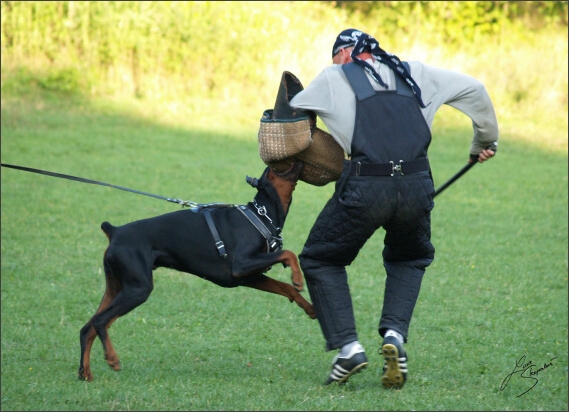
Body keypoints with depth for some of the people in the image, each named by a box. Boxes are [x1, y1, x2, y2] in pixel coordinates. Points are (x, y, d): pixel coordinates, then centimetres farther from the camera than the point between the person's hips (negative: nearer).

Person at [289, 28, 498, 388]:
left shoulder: (334, 78, 14)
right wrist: (486, 140, 39)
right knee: (410, 260, 30)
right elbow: (474, 90, 25)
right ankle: (395, 334, 7)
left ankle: (348, 346, 2)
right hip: (416, 186, 3)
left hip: (364, 187, -3)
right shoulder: (413, 74, 21)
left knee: (320, 260, 17)